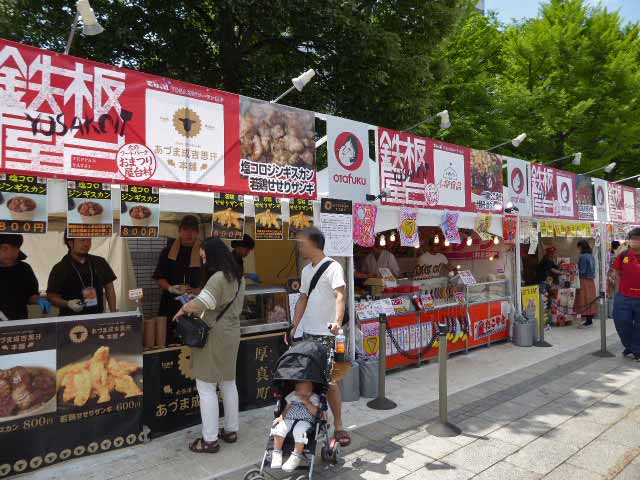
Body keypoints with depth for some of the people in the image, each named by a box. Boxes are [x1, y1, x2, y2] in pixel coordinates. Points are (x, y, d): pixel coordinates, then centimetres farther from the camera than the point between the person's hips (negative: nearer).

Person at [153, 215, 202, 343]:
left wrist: (197, 291, -16)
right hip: (171, 304, 2)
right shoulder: (168, 250, 9)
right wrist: (171, 288, -11)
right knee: (168, 341, 2)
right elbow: (159, 277, 8)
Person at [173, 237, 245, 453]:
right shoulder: (238, 277, 10)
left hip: (214, 336, -9)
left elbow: (200, 304, -28)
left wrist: (182, 310, -8)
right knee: (228, 383, 18)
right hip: (231, 333, 9)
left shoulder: (218, 277, -20)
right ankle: (231, 430, 29)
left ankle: (210, 440, 9)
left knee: (206, 387, 1)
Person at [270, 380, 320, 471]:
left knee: (299, 431, -36)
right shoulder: (292, 396, 13)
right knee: (279, 428, -27)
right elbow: (286, 409, 18)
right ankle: (277, 453, -15)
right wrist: (281, 417, 0)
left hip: (305, 421, -3)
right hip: (289, 419, 3)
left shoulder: (314, 398, 3)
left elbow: (315, 412, -6)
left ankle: (296, 457, -23)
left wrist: (307, 402, -15)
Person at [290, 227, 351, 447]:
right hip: (307, 333, 8)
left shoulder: (333, 267, -10)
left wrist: (337, 321, -37)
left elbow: (340, 296, -22)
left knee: (329, 380, -3)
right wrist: (294, 327, 14)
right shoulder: (306, 270, 14)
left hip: (326, 334, -7)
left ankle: (338, 425, 10)